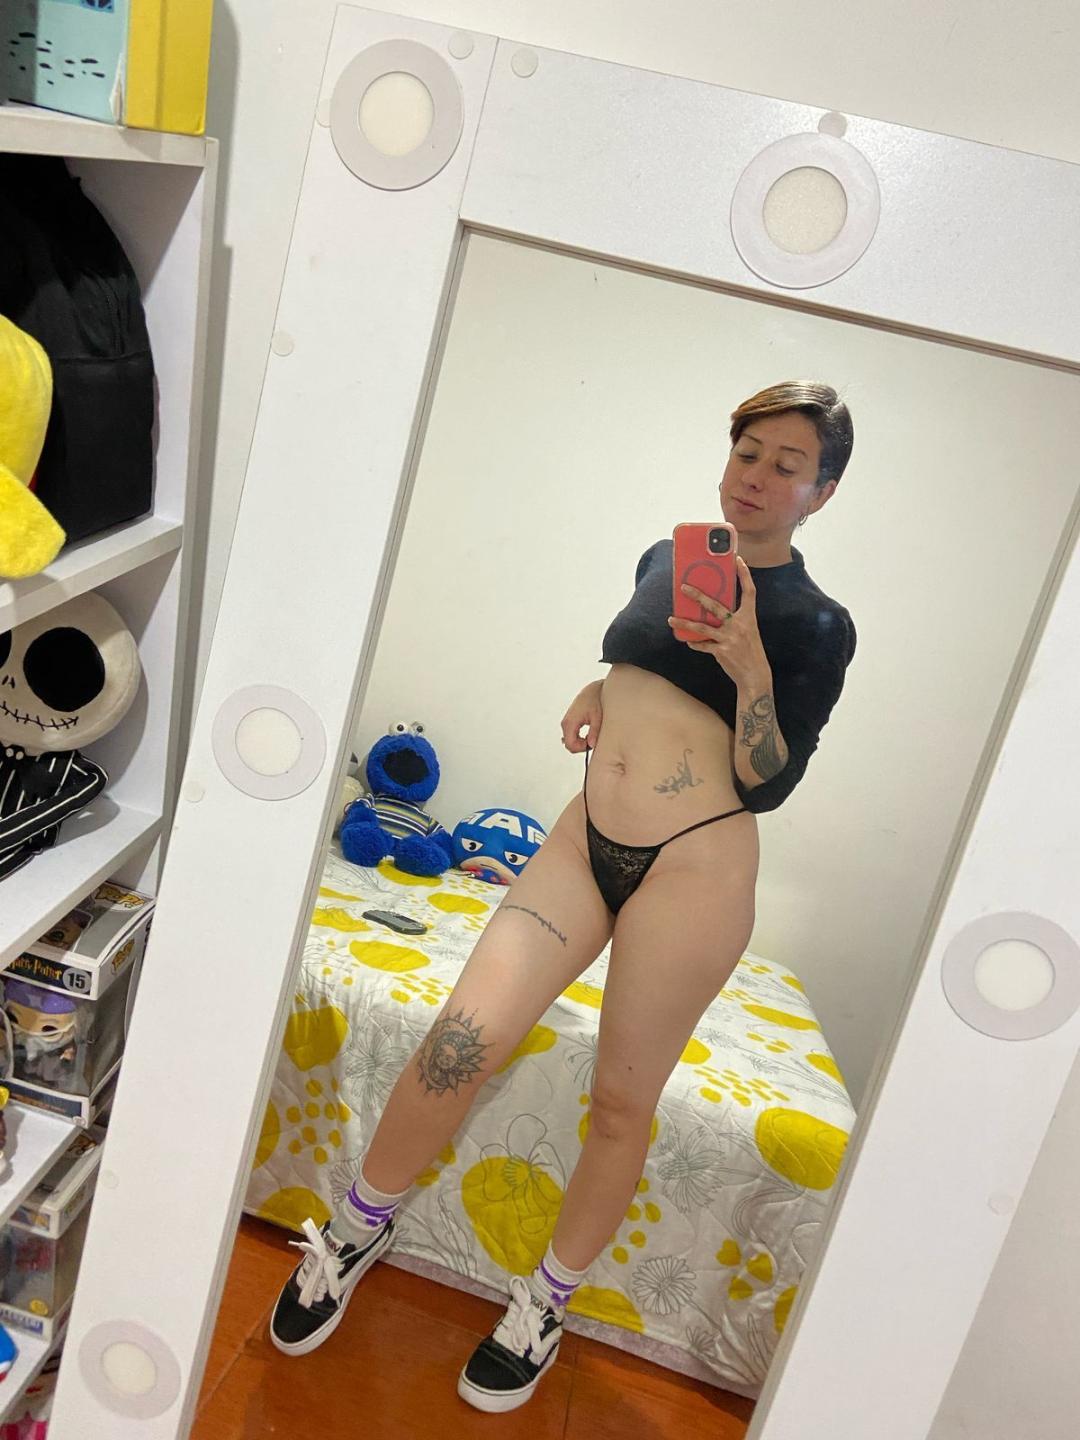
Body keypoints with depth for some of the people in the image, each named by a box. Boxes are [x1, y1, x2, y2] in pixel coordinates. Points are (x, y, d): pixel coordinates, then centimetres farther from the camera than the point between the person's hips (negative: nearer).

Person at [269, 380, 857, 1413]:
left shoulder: (817, 626, -1)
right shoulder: (663, 557, 13)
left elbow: (766, 786, -8)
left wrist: (751, 671, -22)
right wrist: (599, 692, 8)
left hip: (695, 866, -4)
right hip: (587, 836, 4)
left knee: (622, 1104, 5)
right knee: (465, 1036, -9)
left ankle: (547, 1302, 28)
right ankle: (356, 1232, 15)